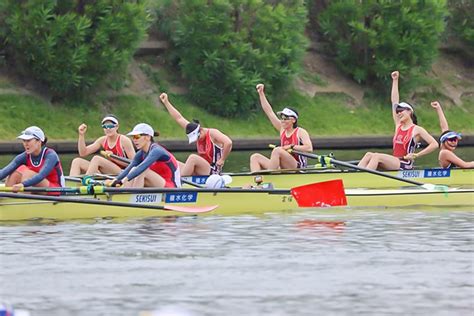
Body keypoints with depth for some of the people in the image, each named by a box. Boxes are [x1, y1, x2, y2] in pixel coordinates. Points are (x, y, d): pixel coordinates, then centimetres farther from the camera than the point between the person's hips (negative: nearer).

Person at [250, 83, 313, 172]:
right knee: (255, 157, -5)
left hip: (297, 167, -7)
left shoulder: (300, 132, -2)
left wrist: (291, 147, -15)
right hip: (282, 168, 7)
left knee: (277, 150, -32)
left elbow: (309, 148, -16)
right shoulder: (282, 129, 16)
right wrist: (261, 93, 13)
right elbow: (269, 112, 16)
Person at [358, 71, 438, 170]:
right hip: (394, 163, 7)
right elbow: (394, 102, 21)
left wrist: (416, 155, -10)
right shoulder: (398, 126, 19)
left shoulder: (417, 130, 1)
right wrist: (395, 80, 22)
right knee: (369, 155, -14)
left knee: (376, 156, -26)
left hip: (405, 165, -7)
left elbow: (434, 144, -6)